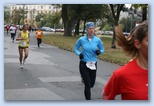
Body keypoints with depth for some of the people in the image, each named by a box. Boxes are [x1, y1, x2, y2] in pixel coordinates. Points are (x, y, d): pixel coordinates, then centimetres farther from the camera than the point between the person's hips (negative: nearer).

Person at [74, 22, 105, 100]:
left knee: (92, 84, 15)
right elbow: (75, 48, 8)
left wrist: (99, 51, -13)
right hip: (84, 64, -3)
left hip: (93, 65, 3)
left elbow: (102, 49, 10)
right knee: (88, 85, -6)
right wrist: (79, 54, -12)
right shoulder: (81, 39, -5)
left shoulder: (97, 40, -2)